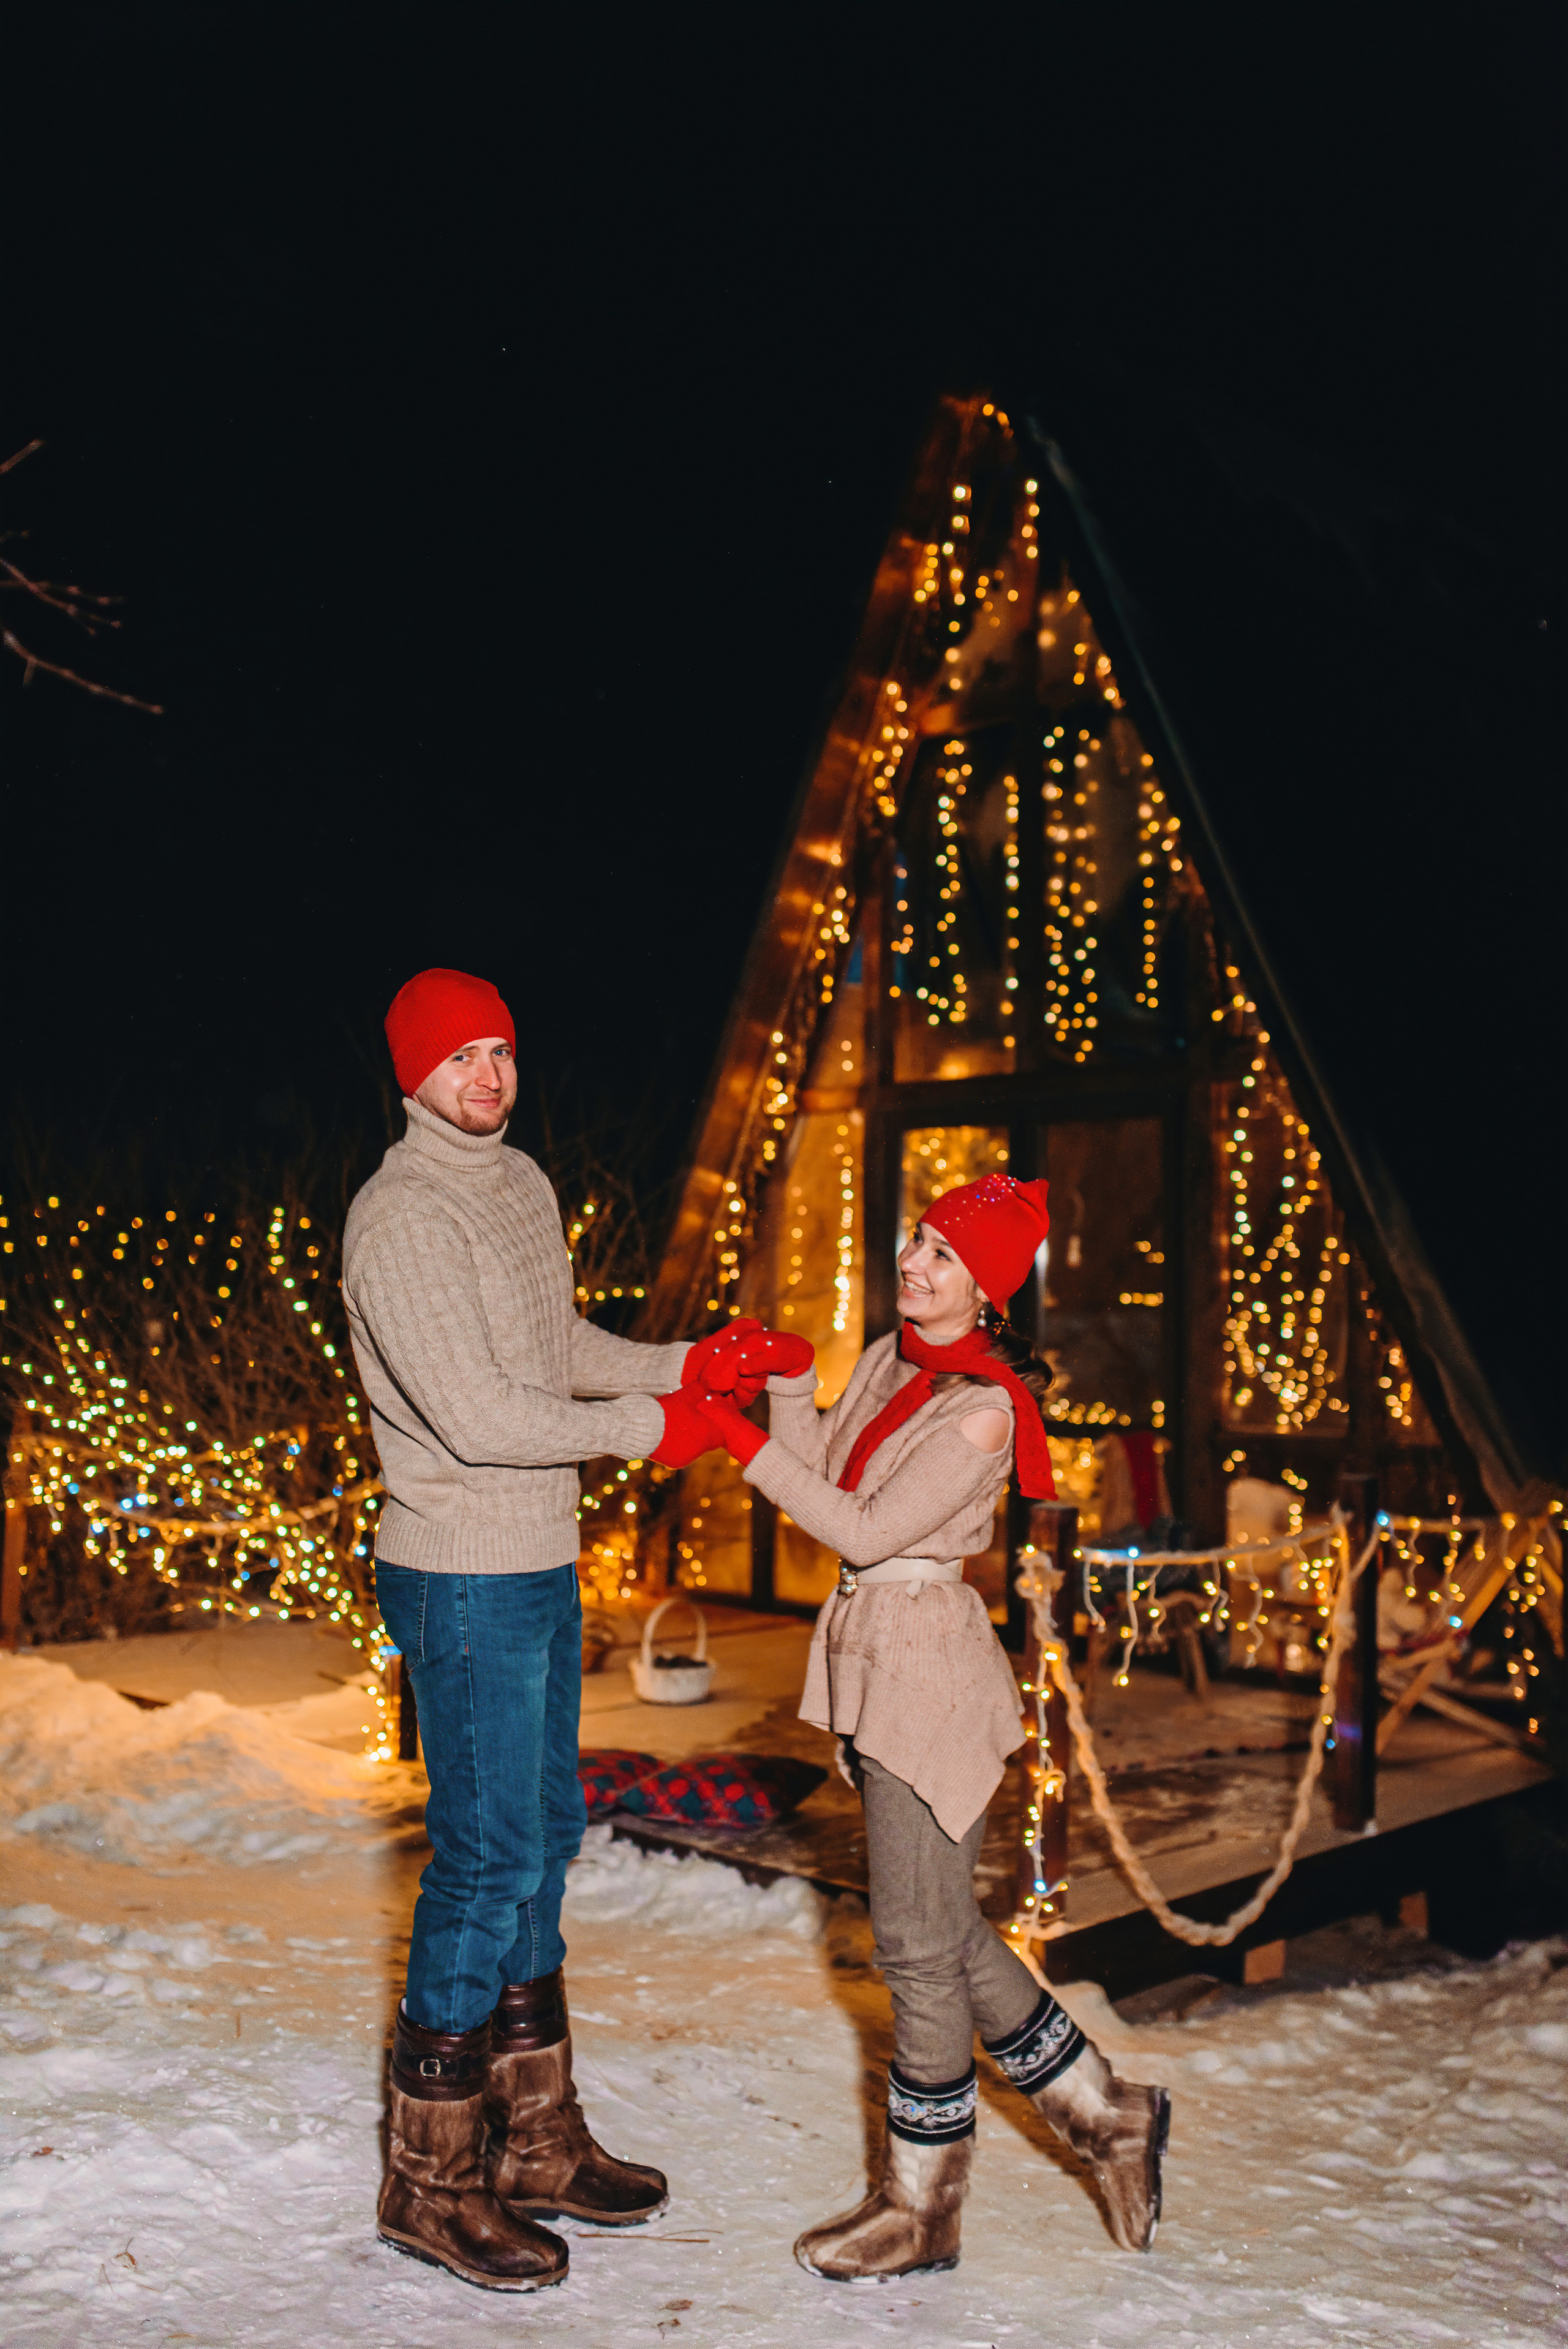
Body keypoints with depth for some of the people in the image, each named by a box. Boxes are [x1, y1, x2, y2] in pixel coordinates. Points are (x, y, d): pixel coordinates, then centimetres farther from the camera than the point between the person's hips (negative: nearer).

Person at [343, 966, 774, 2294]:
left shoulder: (524, 1184, 11)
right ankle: (430, 2179, 14)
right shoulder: (403, 1218, -18)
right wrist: (649, 1427, -16)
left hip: (543, 1567, 9)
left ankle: (536, 2140, 29)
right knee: (491, 1854, -3)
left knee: (546, 1835, 15)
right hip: (463, 1581, -9)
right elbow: (477, 1418, -23)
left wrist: (687, 1364, 7)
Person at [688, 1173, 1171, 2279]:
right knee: (945, 1934, 18)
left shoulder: (983, 1410, -17)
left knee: (920, 1946, 3)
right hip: (869, 1661, 9)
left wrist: (742, 1438, -18)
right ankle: (1110, 2115, 34)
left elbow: (866, 1530, -18)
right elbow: (818, 1467, 11)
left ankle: (923, 2210, 20)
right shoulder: (887, 1361, 9)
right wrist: (791, 1380, -3)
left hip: (931, 1668, -9)